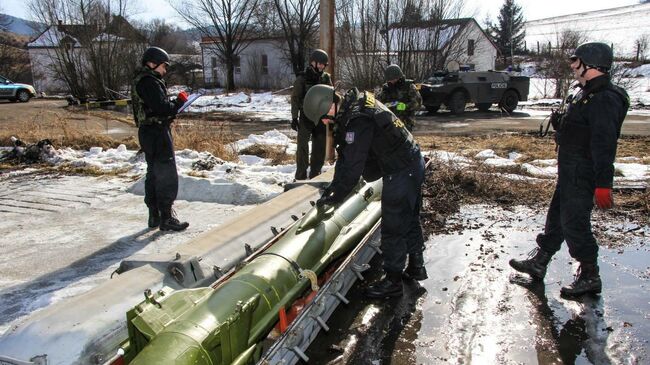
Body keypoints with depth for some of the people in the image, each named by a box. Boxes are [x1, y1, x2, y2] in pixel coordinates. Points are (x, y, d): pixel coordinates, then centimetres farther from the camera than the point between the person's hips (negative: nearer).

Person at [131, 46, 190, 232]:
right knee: (167, 176, -6)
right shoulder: (150, 82, -16)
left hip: (147, 132, 11)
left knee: (153, 174, 15)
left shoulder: (140, 80, 17)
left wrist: (172, 108, 6)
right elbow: (162, 107, -23)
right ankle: (166, 218, -1)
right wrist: (180, 101, -9)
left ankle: (154, 216, 22)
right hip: (157, 133, -11)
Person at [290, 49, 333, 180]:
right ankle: (301, 177, -2)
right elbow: (295, 98, -5)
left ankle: (315, 174, 21)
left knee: (320, 148, 8)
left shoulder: (326, 78, 6)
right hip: (306, 117, -4)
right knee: (303, 146, -8)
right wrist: (294, 117, -10)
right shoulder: (302, 78, -6)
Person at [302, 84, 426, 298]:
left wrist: (335, 196, -14)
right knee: (409, 219, 22)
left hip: (400, 173, -10)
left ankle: (393, 282, 14)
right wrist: (334, 185, 8)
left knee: (393, 227, 0)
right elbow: (346, 154, 9)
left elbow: (353, 165, -25)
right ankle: (416, 267, 38)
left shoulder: (358, 120, -27)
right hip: (413, 162, 10)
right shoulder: (355, 102, 5)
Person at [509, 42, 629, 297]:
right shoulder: (587, 94, 13)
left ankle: (590, 277, 14)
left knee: (574, 223, -2)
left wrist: (603, 184, -29)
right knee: (557, 216, 17)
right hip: (570, 171, 10)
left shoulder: (605, 99, -20)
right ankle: (538, 263, 30)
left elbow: (604, 144, -26)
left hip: (582, 176, -10)